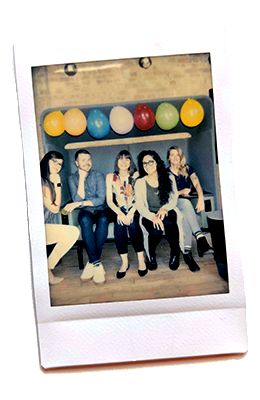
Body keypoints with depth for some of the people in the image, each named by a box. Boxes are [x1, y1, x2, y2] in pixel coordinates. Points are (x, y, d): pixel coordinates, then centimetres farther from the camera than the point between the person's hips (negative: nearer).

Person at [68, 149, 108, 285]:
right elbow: (77, 200, -11)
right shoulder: (72, 178, 4)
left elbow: (101, 199, -10)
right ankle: (98, 265, -35)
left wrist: (81, 203, -18)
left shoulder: (98, 175, 0)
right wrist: (81, 179, -13)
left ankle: (92, 262, -28)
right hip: (86, 212, 0)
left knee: (103, 220, -36)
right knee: (85, 220, -36)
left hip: (101, 211, 0)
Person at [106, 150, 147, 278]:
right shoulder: (110, 177, 9)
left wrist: (131, 213, -17)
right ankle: (124, 262, -19)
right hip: (119, 211, 1)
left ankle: (141, 260, -19)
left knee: (132, 223, -31)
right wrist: (119, 213, -14)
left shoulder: (136, 175, 7)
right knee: (119, 225, -29)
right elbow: (109, 200, 2)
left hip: (134, 210, -1)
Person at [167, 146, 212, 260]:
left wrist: (201, 198, -24)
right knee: (186, 203, -37)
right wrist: (181, 192, -16)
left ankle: (187, 248, -41)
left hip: (186, 201, 3)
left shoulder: (187, 168, 11)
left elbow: (197, 183, -5)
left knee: (186, 215, -33)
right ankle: (200, 237, -49)